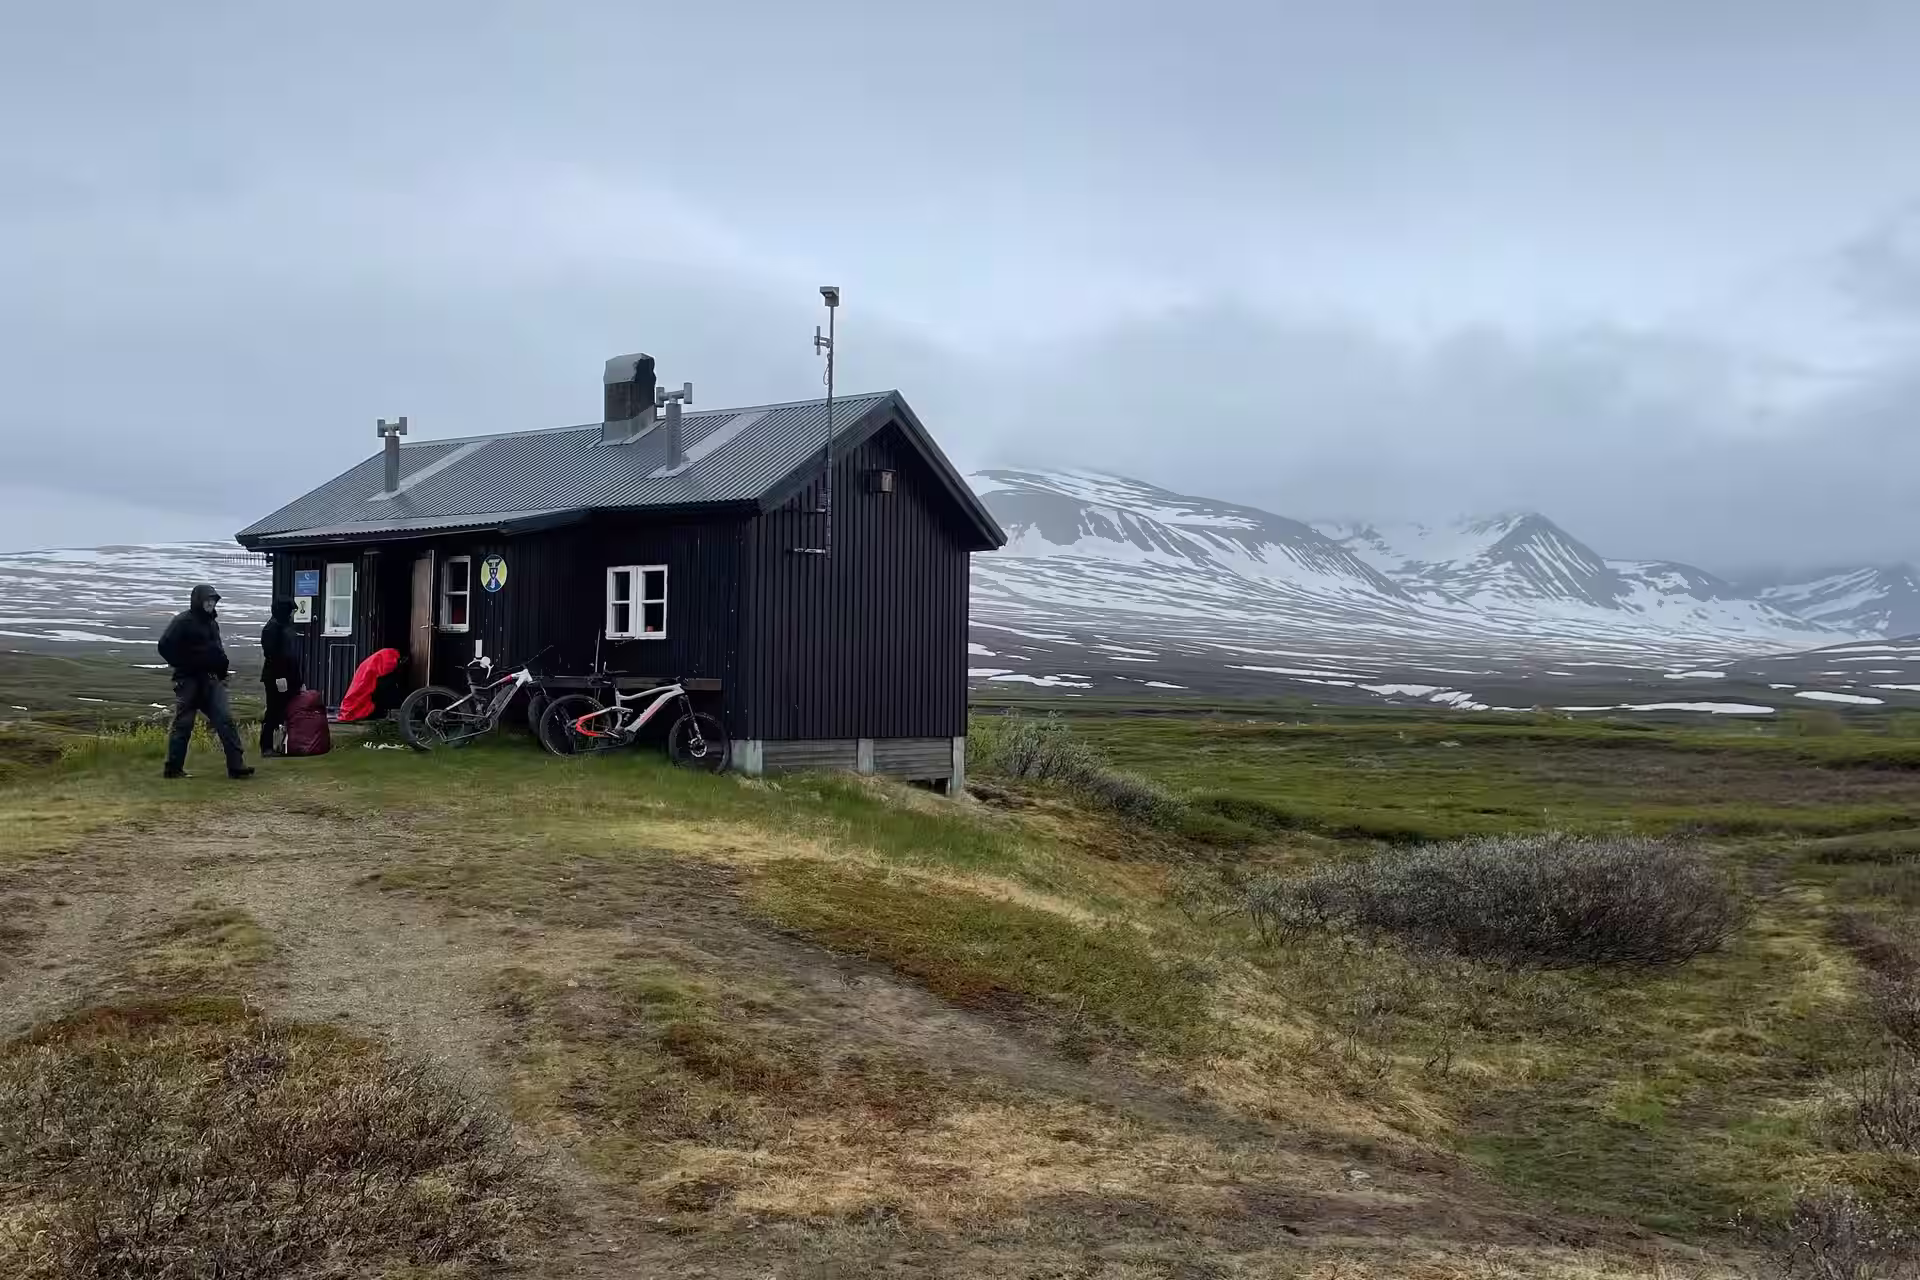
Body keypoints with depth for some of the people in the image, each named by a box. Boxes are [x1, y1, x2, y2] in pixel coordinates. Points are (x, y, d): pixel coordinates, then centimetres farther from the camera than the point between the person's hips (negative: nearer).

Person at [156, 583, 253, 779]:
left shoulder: (212, 623, 17)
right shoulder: (183, 622, -7)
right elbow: (165, 647, -13)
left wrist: (222, 666, 14)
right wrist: (183, 666, -12)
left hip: (211, 680, 7)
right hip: (188, 681, -7)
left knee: (225, 720, -4)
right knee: (183, 724, 0)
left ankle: (236, 766, -8)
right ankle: (174, 768, 9)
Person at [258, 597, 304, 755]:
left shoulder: (287, 627, 17)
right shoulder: (273, 627, -9)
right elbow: (270, 653, -18)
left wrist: (299, 680, 17)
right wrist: (279, 677, -23)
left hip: (289, 676, 8)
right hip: (276, 677, -8)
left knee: (284, 711, 6)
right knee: (274, 712, -5)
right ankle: (266, 747, 0)